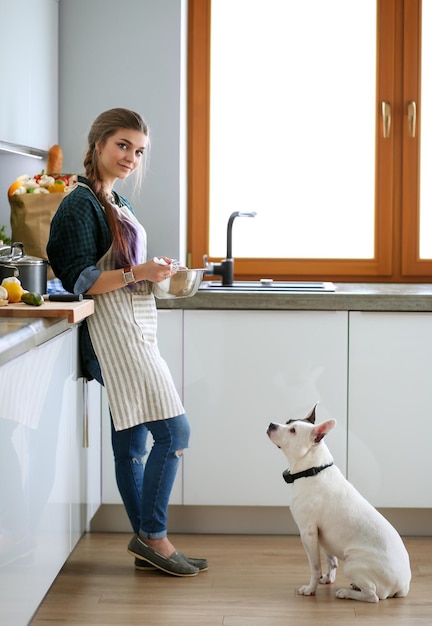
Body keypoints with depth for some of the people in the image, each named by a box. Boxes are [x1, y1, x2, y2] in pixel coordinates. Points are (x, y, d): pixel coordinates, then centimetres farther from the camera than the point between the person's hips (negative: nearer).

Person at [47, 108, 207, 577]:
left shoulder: (114, 203, 18)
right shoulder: (81, 203, -11)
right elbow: (79, 280, -17)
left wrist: (158, 275, 8)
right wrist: (138, 273, -22)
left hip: (133, 330, 9)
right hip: (113, 332, -9)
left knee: (131, 441, 11)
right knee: (174, 431, -11)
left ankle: (146, 542, 17)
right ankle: (153, 536, -1)